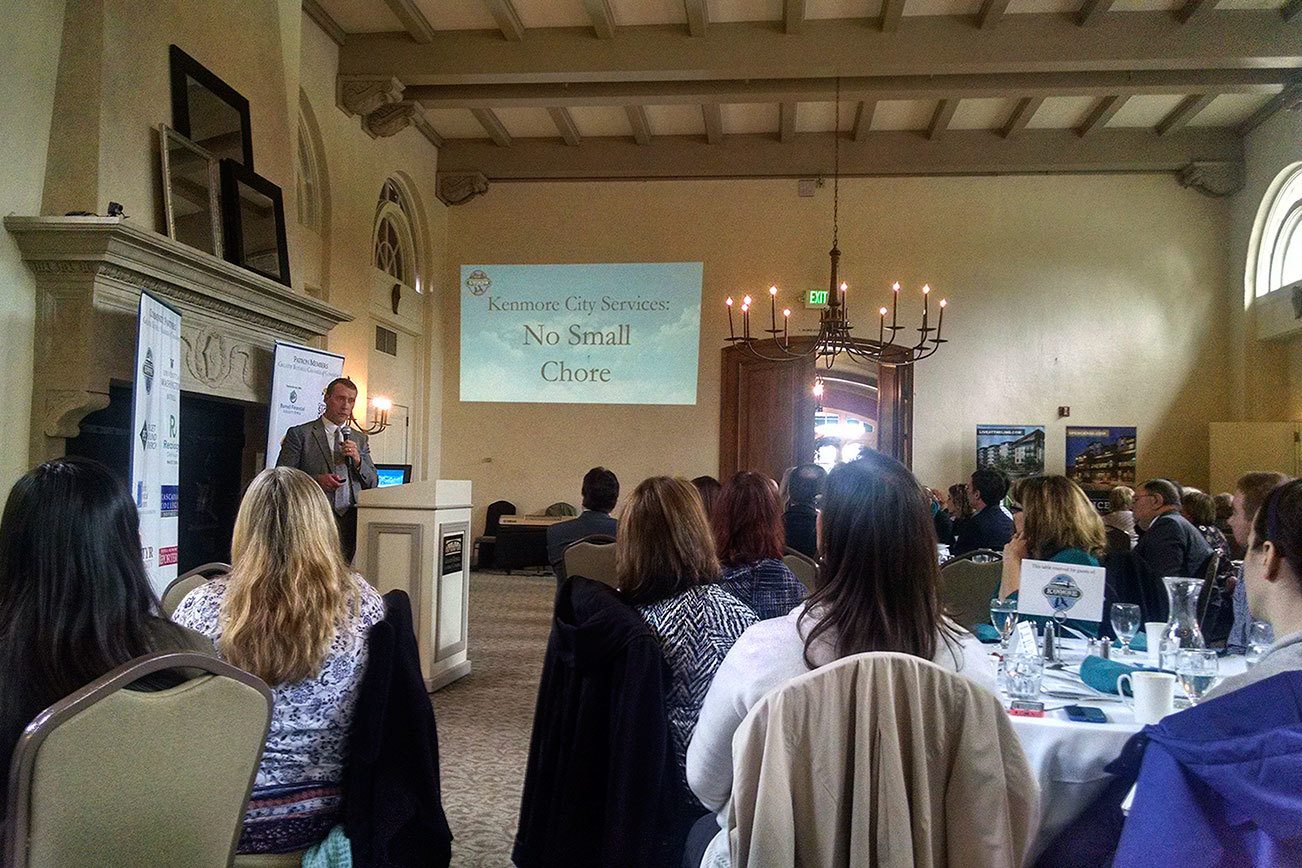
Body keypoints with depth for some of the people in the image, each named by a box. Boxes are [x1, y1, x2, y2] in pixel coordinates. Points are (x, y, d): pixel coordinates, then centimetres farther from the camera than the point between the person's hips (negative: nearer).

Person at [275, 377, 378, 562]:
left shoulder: (359, 439, 19)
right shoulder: (299, 434, 6)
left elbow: (373, 483, 18)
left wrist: (358, 459, 0)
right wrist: (315, 480, -13)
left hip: (351, 520, 3)